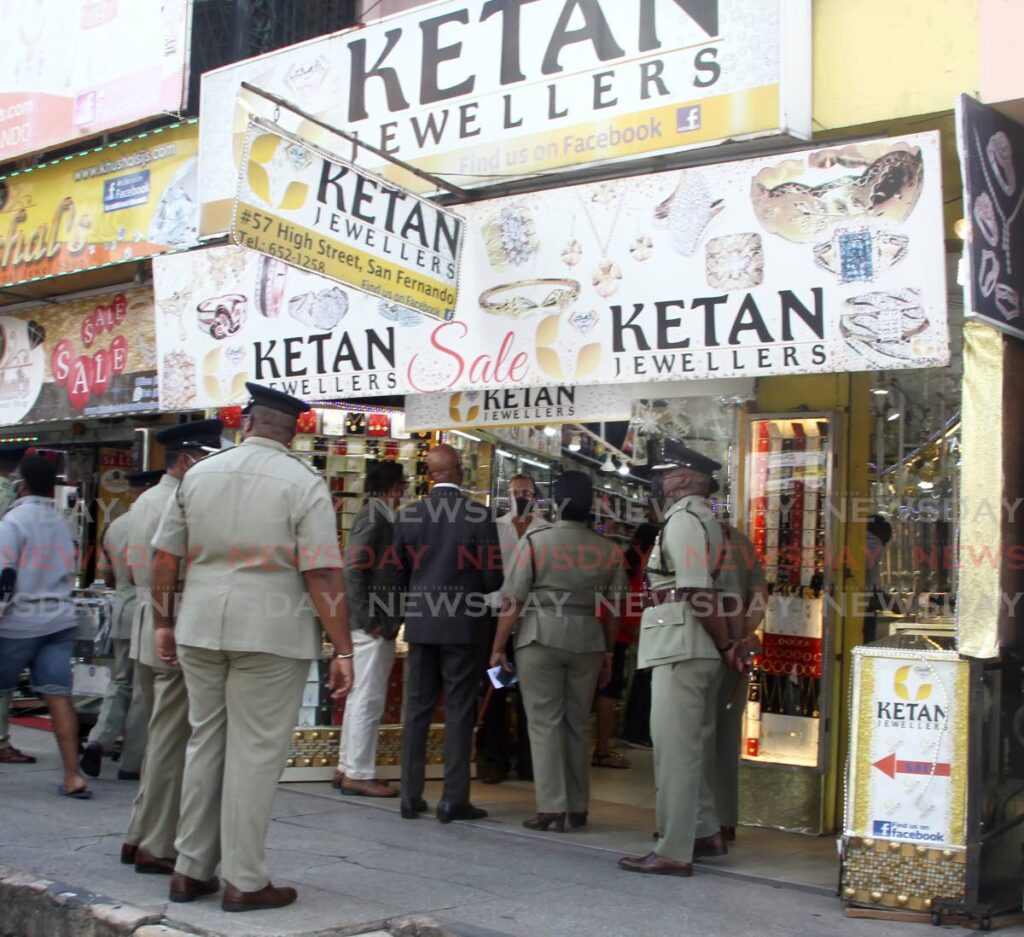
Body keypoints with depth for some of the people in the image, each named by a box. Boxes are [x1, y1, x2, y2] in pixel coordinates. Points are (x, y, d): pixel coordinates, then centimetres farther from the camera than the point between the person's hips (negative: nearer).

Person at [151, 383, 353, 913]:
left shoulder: (199, 473, 7)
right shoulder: (304, 484, -7)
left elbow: (164, 556, 9)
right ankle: (243, 882, 9)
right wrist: (342, 650, -9)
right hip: (270, 632, -4)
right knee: (255, 751, 3)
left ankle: (190, 870, 23)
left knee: (205, 743, 15)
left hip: (200, 629, 5)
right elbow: (323, 574, -12)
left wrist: (164, 622, 20)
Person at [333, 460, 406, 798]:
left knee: (361, 697, 14)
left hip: (376, 624, 10)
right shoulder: (373, 517, -12)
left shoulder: (379, 516, 16)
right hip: (373, 624, -10)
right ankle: (359, 774, 0)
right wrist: (370, 621, -19)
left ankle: (347, 768, 21)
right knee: (369, 699, -5)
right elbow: (353, 569, -20)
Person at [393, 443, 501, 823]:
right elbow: (493, 578, -9)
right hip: (465, 625, -3)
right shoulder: (479, 516, -11)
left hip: (421, 624, 3)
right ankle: (454, 799, 5)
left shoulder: (408, 516, -1)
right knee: (459, 710, 3)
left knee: (417, 708, 10)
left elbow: (398, 575, 4)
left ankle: (411, 796, 15)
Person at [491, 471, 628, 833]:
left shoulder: (534, 541, -5)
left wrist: (498, 647, 0)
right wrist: (607, 653, 19)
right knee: (577, 723, 13)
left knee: (545, 722, 2)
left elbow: (513, 601, -7)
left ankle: (551, 807, -1)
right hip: (588, 640, 3)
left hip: (541, 636, -3)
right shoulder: (609, 551, 4)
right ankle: (578, 806, 19)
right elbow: (614, 608, 8)